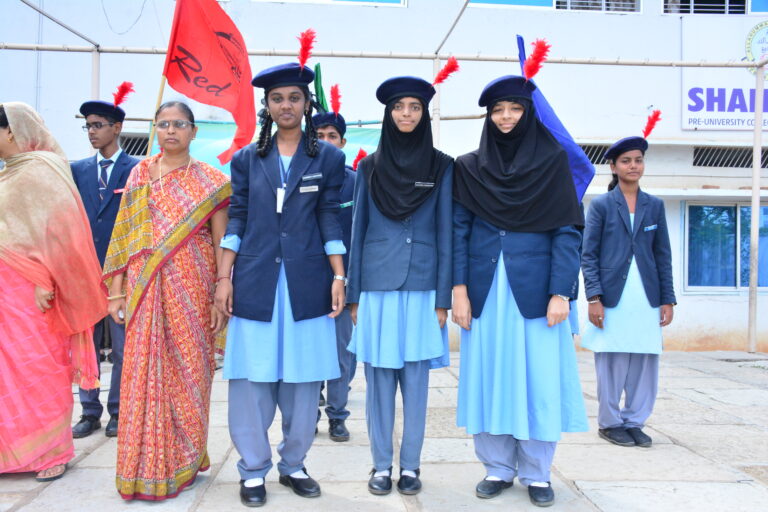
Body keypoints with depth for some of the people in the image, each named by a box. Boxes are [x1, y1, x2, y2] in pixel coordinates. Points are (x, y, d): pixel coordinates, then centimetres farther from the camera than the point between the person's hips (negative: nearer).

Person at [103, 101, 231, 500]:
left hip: (191, 288, -2)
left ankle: (182, 461, 18)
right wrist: (117, 291, 4)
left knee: (187, 369, 1)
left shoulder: (209, 180, 4)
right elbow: (124, 236, 10)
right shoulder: (139, 174, 11)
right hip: (144, 289, 2)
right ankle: (144, 467, 15)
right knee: (143, 372, 2)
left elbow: (221, 242, 0)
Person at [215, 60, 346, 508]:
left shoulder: (328, 157, 7)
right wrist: (224, 277, 0)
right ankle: (253, 469, 17)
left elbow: (330, 219, 4)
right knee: (251, 379, 2)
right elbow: (237, 219, 7)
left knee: (303, 379, 5)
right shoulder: (247, 158, 10)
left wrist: (339, 276, -4)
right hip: (255, 282, 1)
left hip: (306, 283, 0)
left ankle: (293, 464, 22)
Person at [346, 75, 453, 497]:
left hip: (422, 289, 0)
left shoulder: (441, 166, 5)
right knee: (379, 380, 6)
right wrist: (353, 296, 3)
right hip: (377, 287, 1)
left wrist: (443, 299, -2)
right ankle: (381, 465, 19)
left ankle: (410, 465, 19)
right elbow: (357, 232, 7)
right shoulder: (369, 167, 7)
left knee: (416, 380, 6)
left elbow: (445, 234, 3)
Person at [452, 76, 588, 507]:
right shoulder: (468, 167, 8)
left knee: (538, 378, 2)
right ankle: (498, 468, 19)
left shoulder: (554, 160, 3)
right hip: (485, 289, 2)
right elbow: (459, 231, 4)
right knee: (489, 377, 5)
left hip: (535, 288, -1)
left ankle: (537, 473, 17)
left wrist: (560, 292, -10)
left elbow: (569, 231, -2)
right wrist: (460, 289, -4)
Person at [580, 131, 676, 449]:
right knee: (611, 365, 2)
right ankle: (610, 423, 17)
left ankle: (634, 422, 19)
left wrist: (668, 300, 6)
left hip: (646, 299, 3)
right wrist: (594, 297, -10)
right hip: (611, 298, -3)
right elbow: (588, 255, -1)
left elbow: (663, 256, 12)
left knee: (645, 365, 4)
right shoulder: (601, 205, 3)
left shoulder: (655, 206, 12)